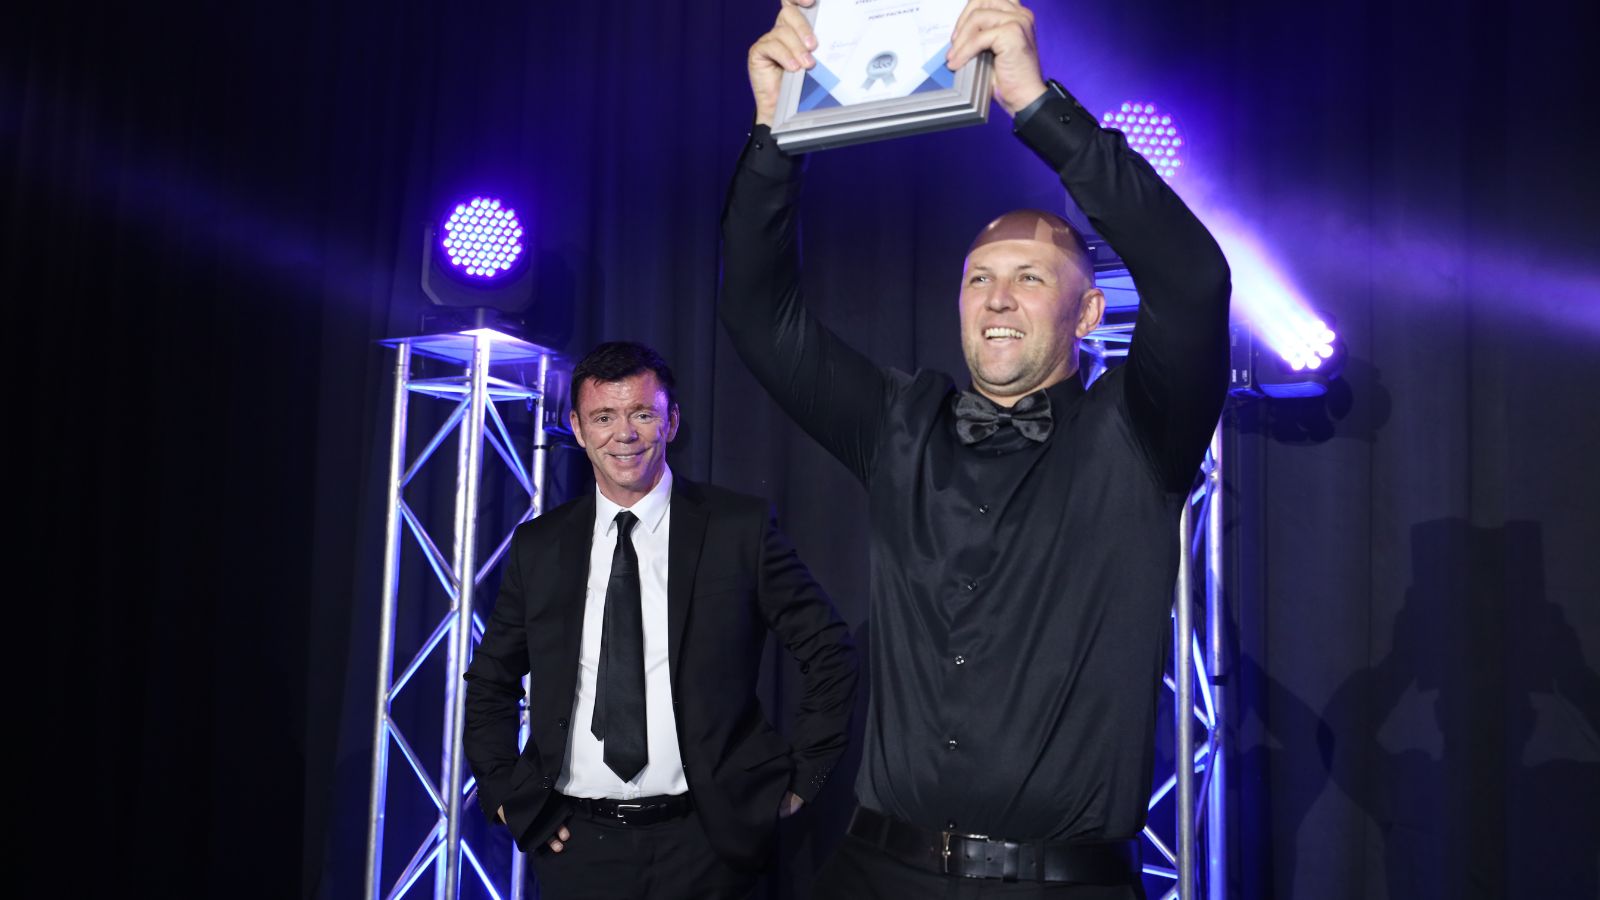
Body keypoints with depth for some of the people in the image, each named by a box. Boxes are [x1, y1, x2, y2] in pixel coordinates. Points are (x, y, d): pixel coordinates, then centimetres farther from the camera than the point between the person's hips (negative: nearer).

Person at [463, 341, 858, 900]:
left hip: (702, 841, -2)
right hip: (575, 842, 2)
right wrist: (503, 792, 5)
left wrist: (800, 780, -2)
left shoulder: (740, 528, -5)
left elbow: (829, 653, 0)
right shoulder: (538, 545, 3)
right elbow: (490, 681, 15)